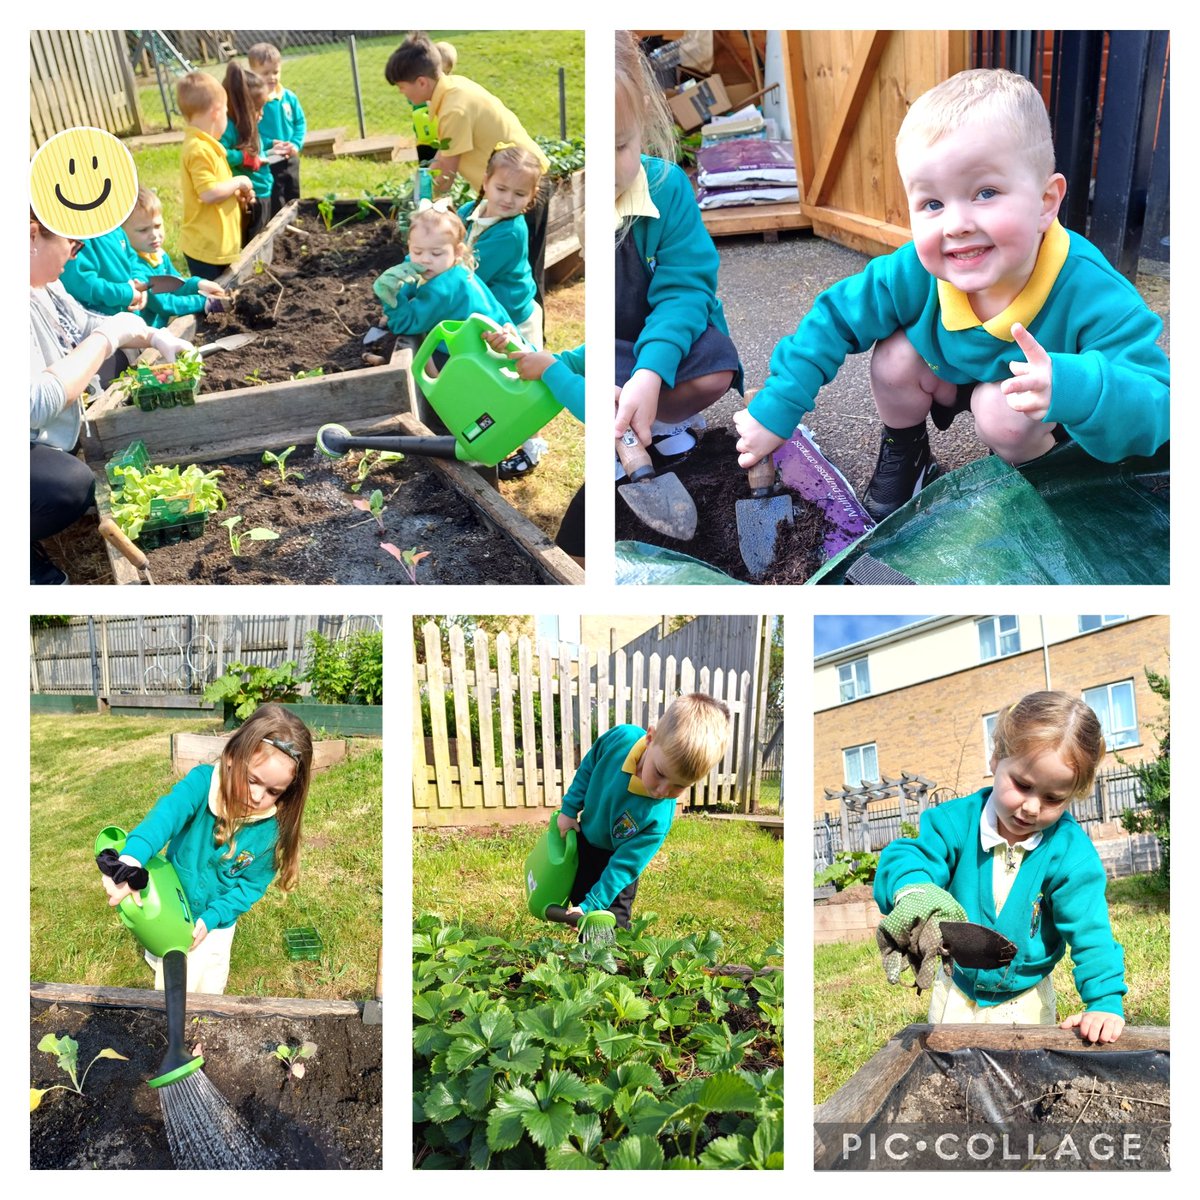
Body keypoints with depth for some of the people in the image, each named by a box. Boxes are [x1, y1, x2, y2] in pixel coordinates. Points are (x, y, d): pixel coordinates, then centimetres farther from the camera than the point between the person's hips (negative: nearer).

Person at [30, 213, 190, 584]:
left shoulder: (43, 281, -1)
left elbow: (83, 325, 19)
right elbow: (36, 405, -37)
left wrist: (154, 336, 5)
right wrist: (109, 336, -27)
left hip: (50, 435, 11)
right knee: (71, 484, -37)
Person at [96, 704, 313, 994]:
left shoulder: (271, 828, -20)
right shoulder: (204, 782, -27)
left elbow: (252, 884, -9)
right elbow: (167, 814, -46)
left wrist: (210, 919, -20)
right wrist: (130, 861, -63)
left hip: (217, 926, 2)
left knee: (210, 991, 20)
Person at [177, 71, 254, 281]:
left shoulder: (204, 145, 12)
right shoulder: (199, 150, -20)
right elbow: (209, 193, -28)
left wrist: (237, 194, 6)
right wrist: (238, 181, -14)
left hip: (218, 244, 10)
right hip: (206, 247, -10)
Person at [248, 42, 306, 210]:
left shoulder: (289, 97, -1)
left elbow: (300, 122, 5)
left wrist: (296, 144, -10)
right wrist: (269, 145, -25)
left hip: (290, 159, 5)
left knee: (294, 201, 21)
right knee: (275, 208, 3)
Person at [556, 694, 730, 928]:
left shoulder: (659, 818, -38)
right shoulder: (622, 737, -32)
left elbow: (623, 865, -29)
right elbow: (589, 766, -9)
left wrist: (591, 906, -30)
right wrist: (570, 809, -6)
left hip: (610, 858, -4)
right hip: (582, 837, 4)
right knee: (576, 899, 20)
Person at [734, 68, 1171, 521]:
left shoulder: (1091, 292, -39)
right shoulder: (915, 272, -30)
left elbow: (1158, 407, -40)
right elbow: (835, 318, -16)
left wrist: (1075, 387, -62)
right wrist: (776, 408, -20)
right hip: (958, 376, 3)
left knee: (1003, 415, -30)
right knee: (895, 357, -18)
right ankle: (905, 458, 11)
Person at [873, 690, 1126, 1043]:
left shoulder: (1070, 850, -19)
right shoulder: (957, 821, -19)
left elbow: (1090, 931, -19)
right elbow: (906, 858, -30)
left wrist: (1106, 1001, -30)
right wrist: (912, 891, -53)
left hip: (1026, 1003, -1)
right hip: (956, 993, 1)